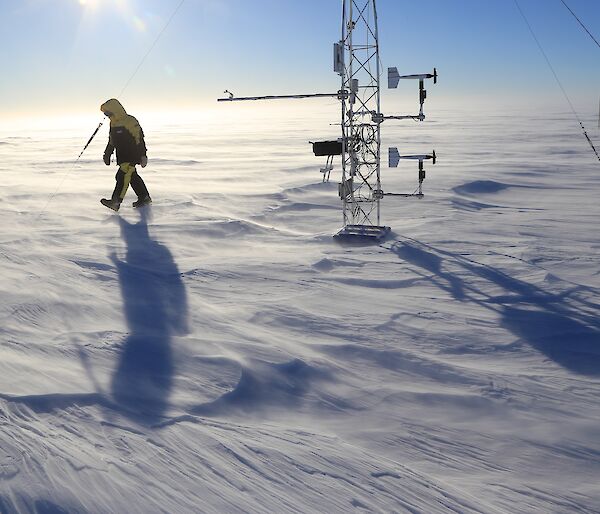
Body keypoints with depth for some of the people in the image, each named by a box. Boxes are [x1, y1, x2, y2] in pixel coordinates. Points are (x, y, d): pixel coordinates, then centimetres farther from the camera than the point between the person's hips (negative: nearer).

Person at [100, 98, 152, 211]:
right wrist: (107, 154, 23)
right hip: (122, 156, 9)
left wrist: (143, 156, -15)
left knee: (123, 175, -18)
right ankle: (144, 198, 23)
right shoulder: (113, 123, 12)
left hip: (133, 154, -9)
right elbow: (111, 142, 22)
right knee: (132, 177, 11)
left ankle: (116, 202, -25)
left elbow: (139, 139, -14)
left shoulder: (130, 121, -14)